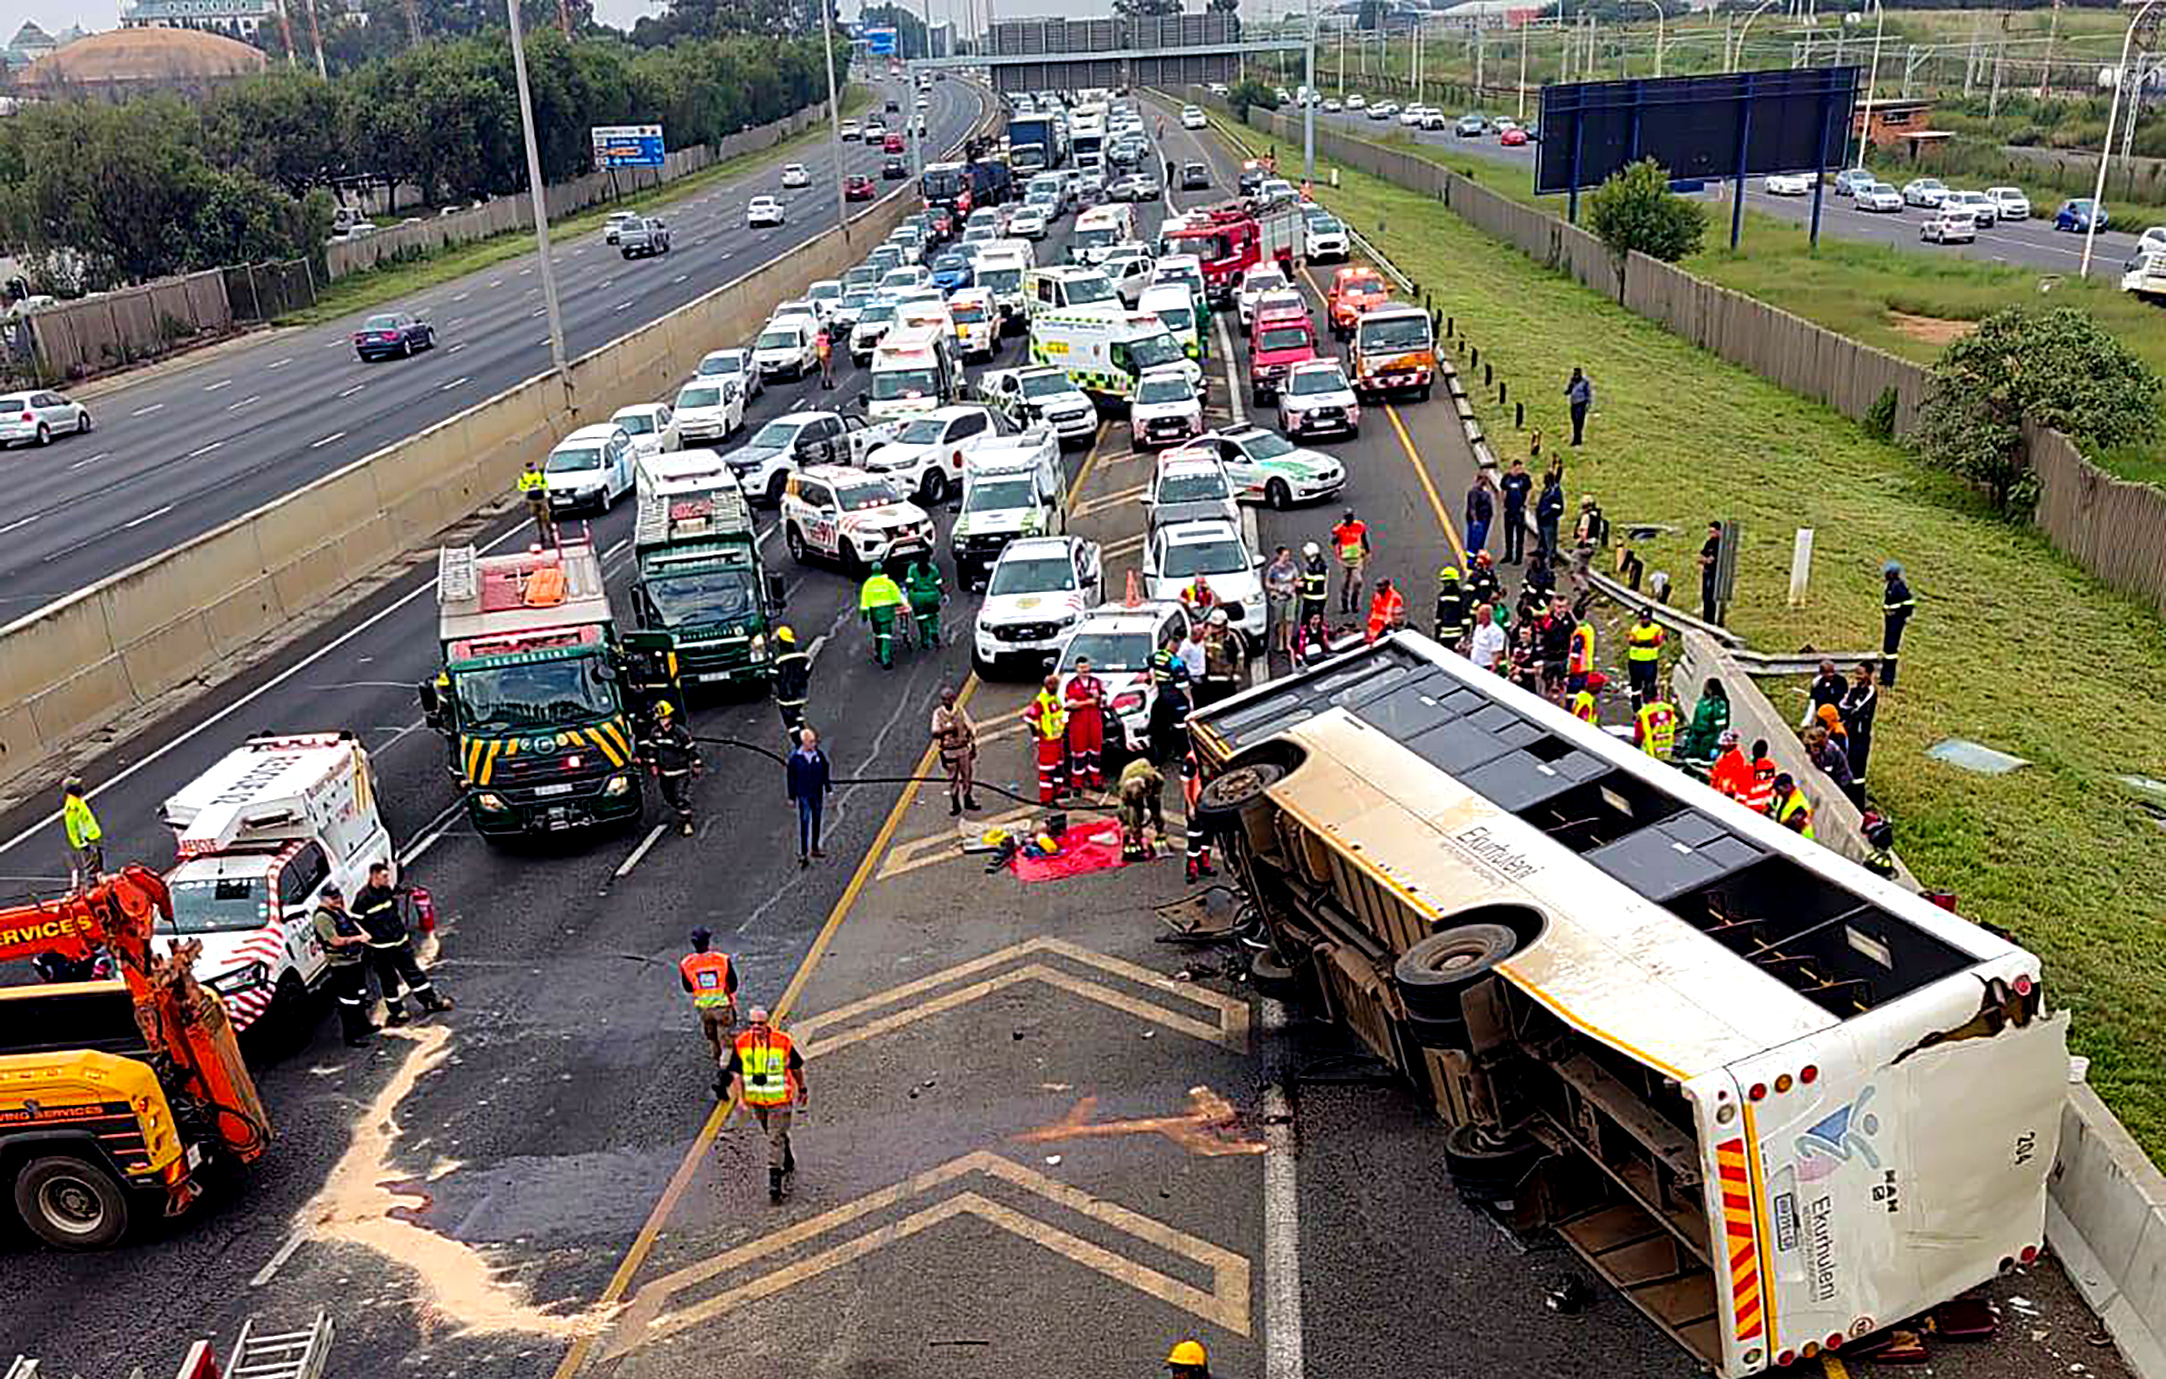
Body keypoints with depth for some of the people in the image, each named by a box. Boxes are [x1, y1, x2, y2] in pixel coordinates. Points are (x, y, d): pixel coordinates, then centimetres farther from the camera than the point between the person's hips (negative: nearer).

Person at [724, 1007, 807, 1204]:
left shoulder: (783, 1042, -15)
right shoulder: (741, 1044, -8)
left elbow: (796, 1067, 1)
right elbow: (736, 1072, 2)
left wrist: (802, 1089, 11)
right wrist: (740, 1097, -4)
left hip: (779, 1099, -4)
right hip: (756, 1100, 4)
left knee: (776, 1139, -8)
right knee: (776, 1136, 20)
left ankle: (775, 1180, -3)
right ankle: (789, 1166, 42)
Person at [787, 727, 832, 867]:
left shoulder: (820, 755, -3)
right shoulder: (795, 757, -9)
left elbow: (826, 774, 6)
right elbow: (791, 778, -2)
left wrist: (829, 791, 6)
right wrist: (791, 797, 0)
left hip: (818, 794, 3)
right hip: (803, 795, -3)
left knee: (816, 822, 15)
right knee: (804, 824, -6)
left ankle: (814, 848, 32)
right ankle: (803, 855, -4)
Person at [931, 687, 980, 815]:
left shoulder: (960, 710, -3)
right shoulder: (938, 713, -8)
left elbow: (971, 727, 4)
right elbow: (935, 733, -14)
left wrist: (973, 746, 2)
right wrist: (947, 730, -32)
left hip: (964, 748, 2)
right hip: (949, 751, -2)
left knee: (966, 776, 11)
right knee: (952, 779, 5)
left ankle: (968, 800, 26)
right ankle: (955, 804, 16)